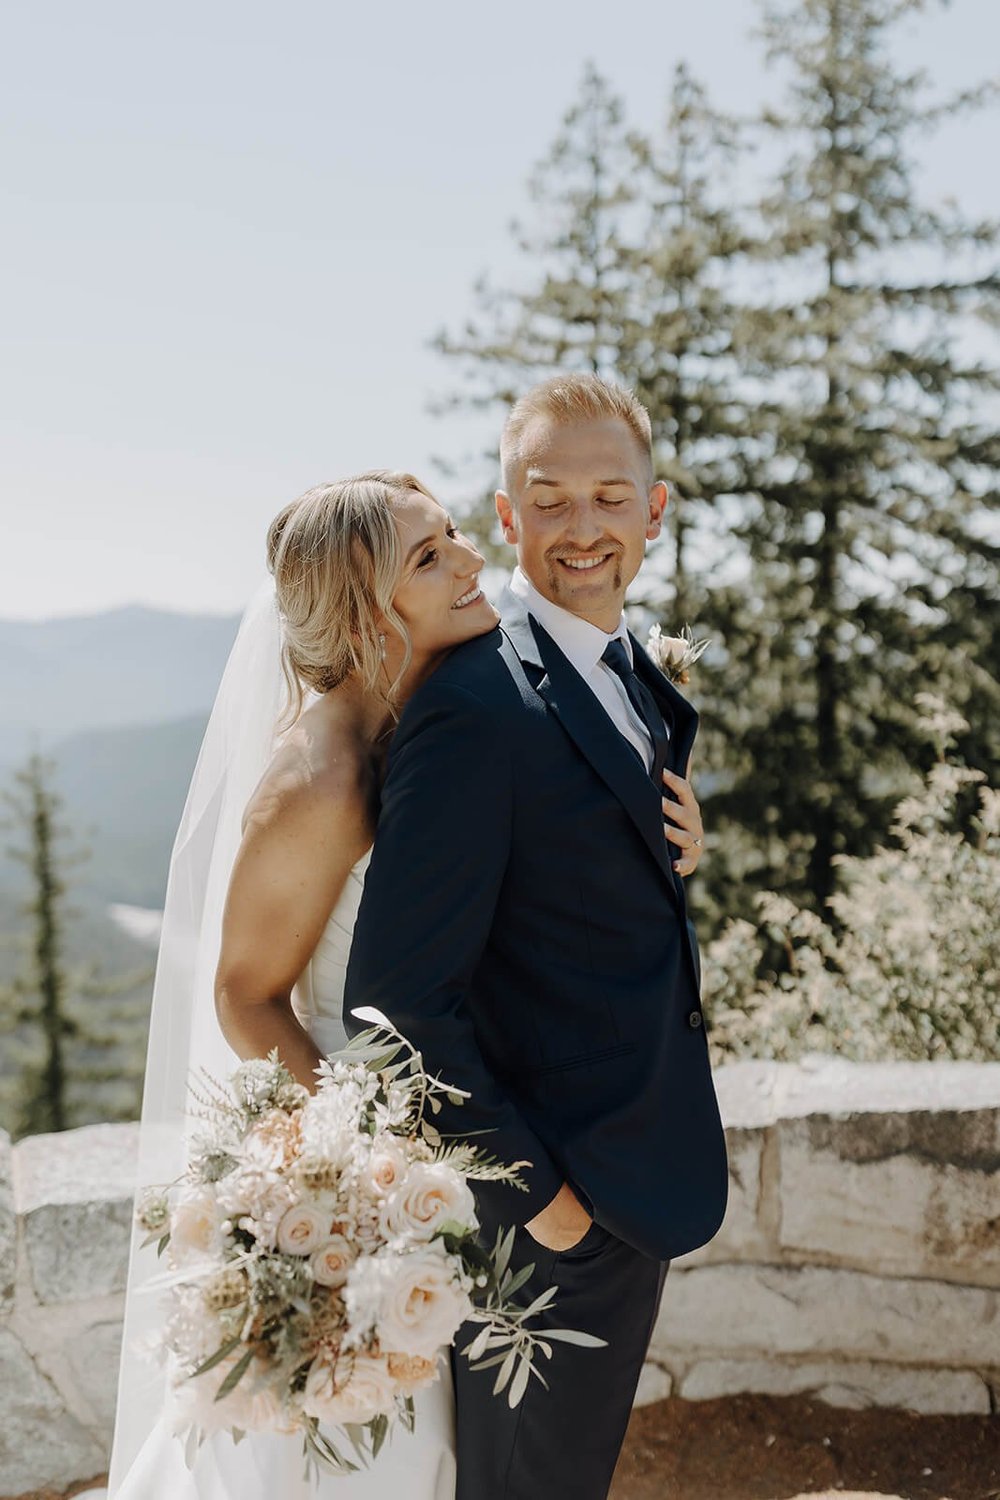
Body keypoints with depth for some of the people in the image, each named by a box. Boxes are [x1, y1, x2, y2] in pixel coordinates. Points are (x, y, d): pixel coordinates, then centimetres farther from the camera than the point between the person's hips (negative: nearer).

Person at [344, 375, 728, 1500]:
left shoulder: (638, 675, 6)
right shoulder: (477, 703, -24)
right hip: (552, 1206, -9)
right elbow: (396, 995, -25)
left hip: (632, 1174, 9)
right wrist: (528, 1188, -19)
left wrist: (675, 840, -1)